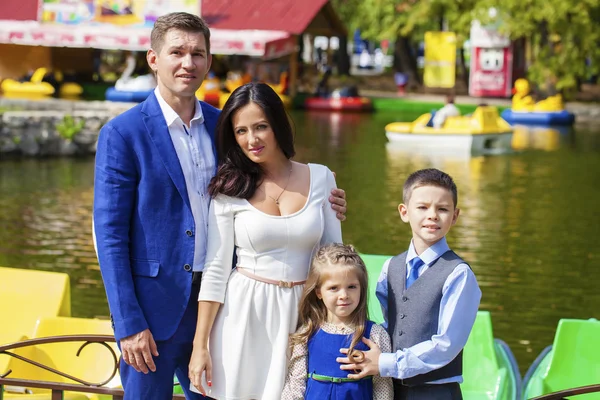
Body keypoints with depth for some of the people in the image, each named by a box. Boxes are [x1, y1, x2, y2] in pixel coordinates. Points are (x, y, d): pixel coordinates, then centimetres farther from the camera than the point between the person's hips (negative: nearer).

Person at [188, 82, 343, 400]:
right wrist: (200, 345, -6)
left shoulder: (320, 178, 0)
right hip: (244, 313, -1)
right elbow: (215, 270, -3)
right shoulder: (229, 189, -4)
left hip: (303, 314, 1)